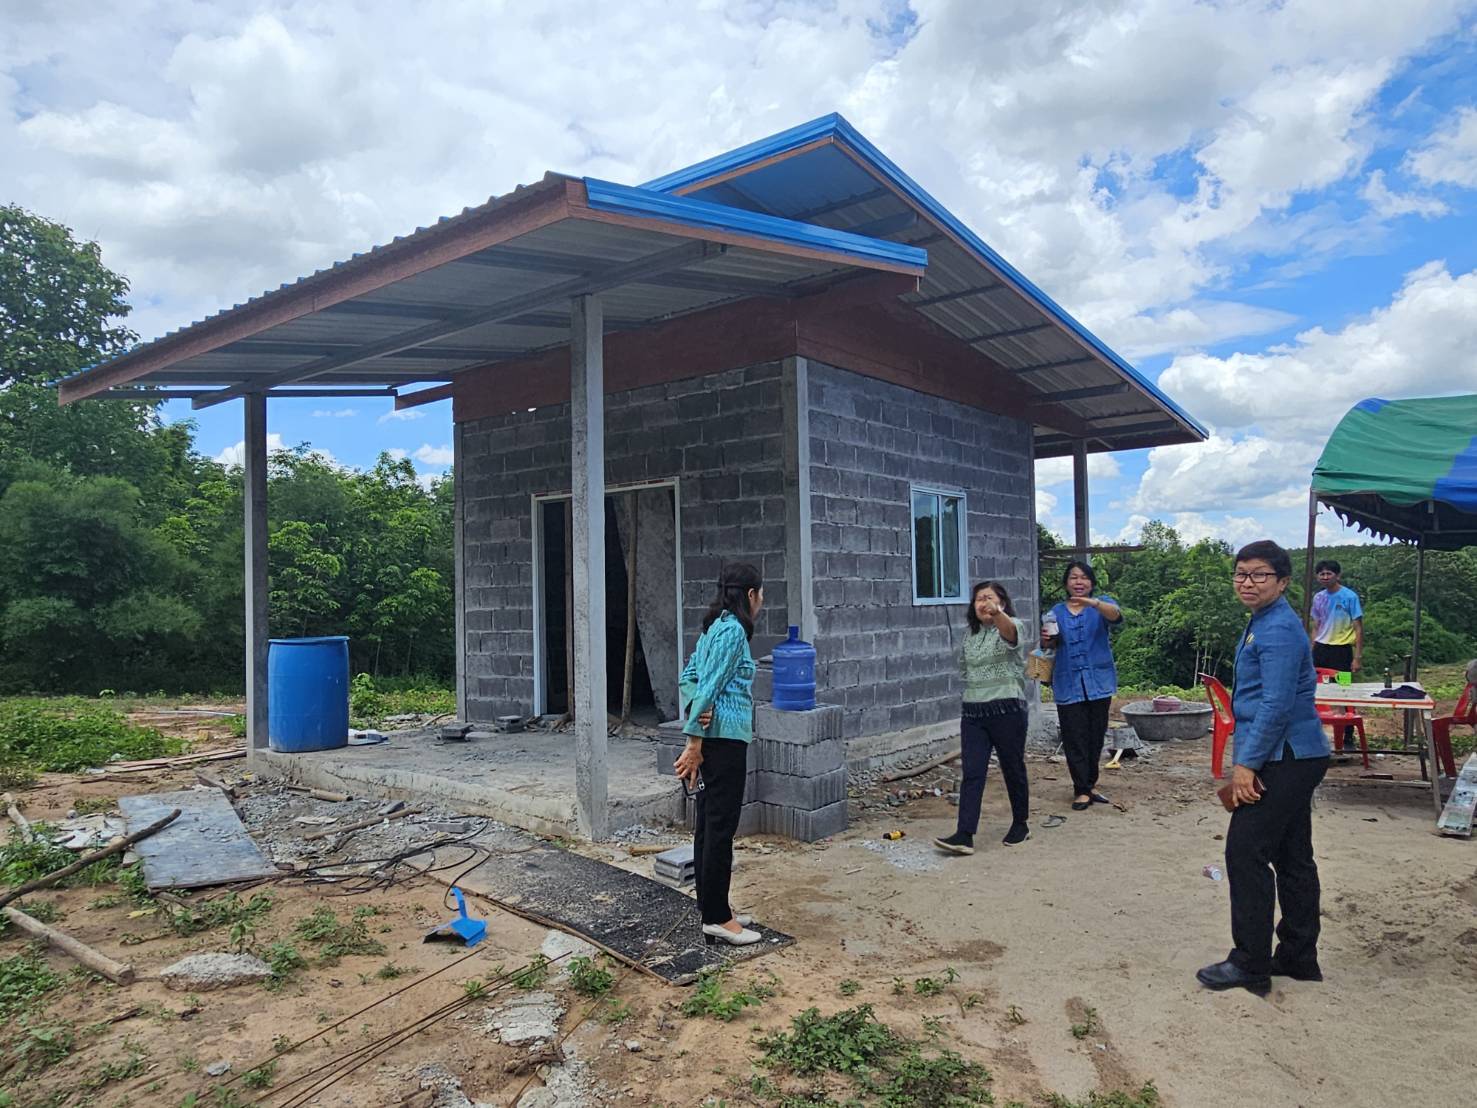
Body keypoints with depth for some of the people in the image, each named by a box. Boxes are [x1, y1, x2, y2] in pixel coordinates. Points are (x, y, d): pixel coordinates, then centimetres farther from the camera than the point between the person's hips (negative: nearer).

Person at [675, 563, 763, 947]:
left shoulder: (715, 627, 15)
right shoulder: (733, 630, -13)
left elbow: (689, 676, 13)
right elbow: (710, 685, -18)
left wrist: (698, 711, -5)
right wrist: (694, 744, -17)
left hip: (710, 735, 10)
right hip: (724, 737, -10)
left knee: (708, 824, 13)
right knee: (721, 826, -4)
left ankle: (711, 908, 23)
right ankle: (717, 917, 3)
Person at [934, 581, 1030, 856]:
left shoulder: (1012, 627, -6)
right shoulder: (969, 637, 11)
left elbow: (1010, 633, -33)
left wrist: (997, 613, -54)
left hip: (1007, 709, -4)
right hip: (973, 711, 4)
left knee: (1013, 769, 9)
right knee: (972, 773, -4)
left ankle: (1020, 824, 28)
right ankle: (964, 835, -9)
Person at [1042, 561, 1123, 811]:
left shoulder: (1102, 606, 2)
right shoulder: (1057, 612, 10)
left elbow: (1116, 615, -22)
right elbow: (1049, 648, 14)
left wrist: (1094, 603, -43)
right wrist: (1046, 640, -11)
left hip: (1098, 682, 0)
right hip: (1068, 685, 1)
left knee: (1096, 737, 9)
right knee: (1075, 739, -2)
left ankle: (1089, 784, 24)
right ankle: (1082, 790, 6)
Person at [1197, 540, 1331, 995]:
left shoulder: (1279, 630, -17)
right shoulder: (1263, 624, 15)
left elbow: (1276, 705, -23)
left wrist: (1247, 764, -20)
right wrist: (1247, 758, 20)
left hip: (1283, 759, -10)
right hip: (1295, 757, 10)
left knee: (1246, 854, -5)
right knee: (1293, 857, 15)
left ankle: (1250, 964, 4)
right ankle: (1298, 957, 25)